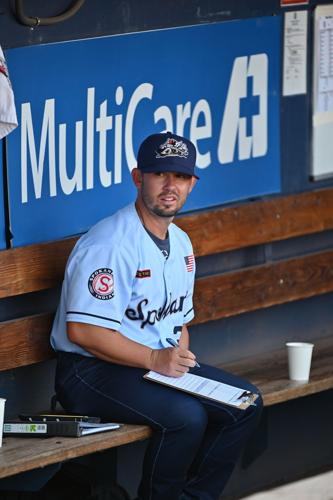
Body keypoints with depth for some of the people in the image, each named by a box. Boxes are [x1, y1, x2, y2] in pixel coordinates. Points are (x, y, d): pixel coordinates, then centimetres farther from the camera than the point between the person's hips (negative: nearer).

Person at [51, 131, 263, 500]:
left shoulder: (181, 244, 12)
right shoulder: (111, 244, -19)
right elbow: (82, 330, -24)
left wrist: (180, 355, -2)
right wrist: (153, 359, -23)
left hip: (161, 365, 9)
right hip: (91, 373, -9)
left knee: (245, 403, 0)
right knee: (186, 416, -30)